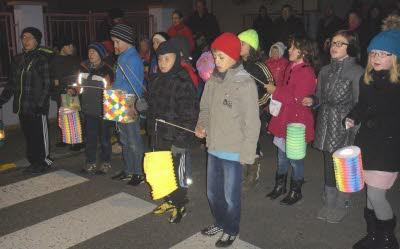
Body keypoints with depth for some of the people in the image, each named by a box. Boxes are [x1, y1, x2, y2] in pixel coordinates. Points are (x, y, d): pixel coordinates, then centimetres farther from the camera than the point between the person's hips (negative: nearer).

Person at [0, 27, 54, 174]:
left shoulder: (43, 59, -5)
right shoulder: (17, 60, 14)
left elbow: (47, 84, -9)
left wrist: (41, 103, -17)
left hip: (37, 107, -6)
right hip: (22, 106, 6)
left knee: (40, 135, 2)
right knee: (28, 135, 11)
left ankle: (44, 161, 17)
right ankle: (34, 162, 23)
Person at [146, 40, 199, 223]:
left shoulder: (183, 82, -16)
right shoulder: (157, 81, 9)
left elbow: (189, 114, -19)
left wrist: (180, 139, -20)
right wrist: (151, 131, 15)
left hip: (177, 139, -7)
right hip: (159, 136, 8)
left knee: (178, 172, 6)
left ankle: (179, 205, 24)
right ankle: (169, 200, 36)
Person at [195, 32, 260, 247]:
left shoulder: (245, 84, -15)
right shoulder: (213, 80, 3)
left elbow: (252, 122, -13)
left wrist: (247, 154, -13)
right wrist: (202, 125, -4)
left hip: (233, 151, -6)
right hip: (213, 148, 6)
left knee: (231, 195, 9)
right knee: (212, 192, 20)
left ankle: (231, 231, 33)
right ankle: (220, 222, 44)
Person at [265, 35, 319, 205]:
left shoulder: (307, 72, -17)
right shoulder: (290, 68, 10)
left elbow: (296, 98, -23)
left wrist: (275, 91, -17)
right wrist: (275, 90, 7)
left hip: (297, 122, -8)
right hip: (284, 118, 8)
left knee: (295, 158, 5)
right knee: (282, 155, 18)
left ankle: (296, 191, 21)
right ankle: (280, 185, 34)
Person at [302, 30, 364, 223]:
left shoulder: (356, 71, -8)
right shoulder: (325, 71, 10)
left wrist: (354, 125, -14)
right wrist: (312, 101, -3)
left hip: (345, 127, -5)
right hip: (326, 127, 5)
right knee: (328, 166, 13)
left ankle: (340, 207, 21)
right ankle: (328, 204, 28)